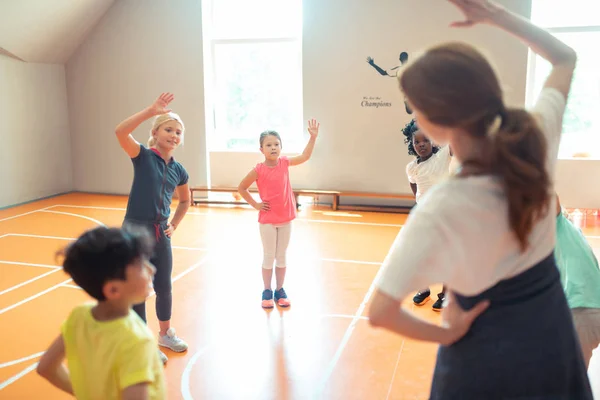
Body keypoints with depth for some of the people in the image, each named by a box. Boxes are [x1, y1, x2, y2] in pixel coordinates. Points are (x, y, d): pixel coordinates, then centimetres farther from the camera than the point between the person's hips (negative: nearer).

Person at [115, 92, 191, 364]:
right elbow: (120, 132, -29)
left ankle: (165, 333, 38)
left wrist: (174, 225, 9)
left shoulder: (178, 170, 5)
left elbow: (185, 201, 22)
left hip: (161, 234, 5)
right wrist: (151, 110, -34)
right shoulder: (143, 156, -9)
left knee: (164, 288, 16)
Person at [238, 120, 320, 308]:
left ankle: (280, 290, 25)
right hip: (267, 220, -3)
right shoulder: (259, 169, -12)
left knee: (282, 256, 13)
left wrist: (313, 137, -2)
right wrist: (255, 204, -5)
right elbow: (241, 188, -2)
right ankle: (267, 291, 21)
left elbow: (305, 156, 6)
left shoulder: (284, 162, -1)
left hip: (285, 218, 4)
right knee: (269, 256, 8)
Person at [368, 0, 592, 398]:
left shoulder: (442, 208, -31)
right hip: (552, 331, 5)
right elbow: (565, 57, 4)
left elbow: (381, 312, -29)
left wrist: (445, 334, -13)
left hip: (484, 353, -5)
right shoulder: (538, 139, -17)